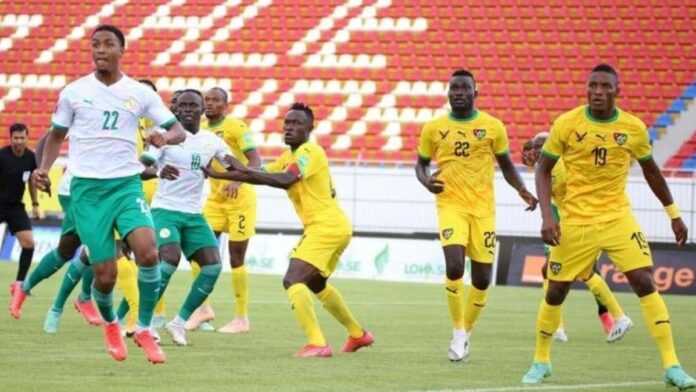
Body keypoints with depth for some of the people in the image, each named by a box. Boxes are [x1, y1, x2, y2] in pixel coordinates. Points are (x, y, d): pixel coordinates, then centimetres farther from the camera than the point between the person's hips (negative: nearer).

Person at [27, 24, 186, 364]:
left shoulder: (140, 94, 3)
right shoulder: (73, 92, 3)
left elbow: (178, 130, 5)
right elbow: (57, 134, 15)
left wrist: (166, 138, -18)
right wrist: (44, 168, -2)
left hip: (127, 185, 1)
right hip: (86, 188, -1)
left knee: (148, 253, -24)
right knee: (105, 274, -6)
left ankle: (144, 329, -5)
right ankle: (110, 325, 28)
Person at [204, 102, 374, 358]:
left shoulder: (309, 152, -12)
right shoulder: (290, 156, 17)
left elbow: (286, 180, -29)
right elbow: (264, 175, 16)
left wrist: (246, 171, -30)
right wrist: (218, 175, 7)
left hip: (325, 227, -11)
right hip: (333, 227, 11)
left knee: (293, 281, -20)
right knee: (316, 284, 28)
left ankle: (317, 344, -30)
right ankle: (358, 334, 41)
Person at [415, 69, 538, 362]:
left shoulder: (493, 126, 2)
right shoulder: (434, 128, 2)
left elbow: (506, 165, 11)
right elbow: (421, 164, 13)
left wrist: (522, 190, -6)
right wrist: (426, 181, -10)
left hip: (483, 208, 1)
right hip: (451, 205, -1)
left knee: (482, 277, 3)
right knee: (454, 266, -21)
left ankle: (466, 333, 26)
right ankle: (458, 333, -4)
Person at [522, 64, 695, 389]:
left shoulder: (634, 128, -3)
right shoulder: (566, 124, -8)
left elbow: (651, 171, 13)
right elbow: (543, 170, -1)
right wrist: (547, 216, -13)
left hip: (617, 217, 1)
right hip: (575, 221, -1)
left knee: (645, 283, -12)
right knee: (556, 291, 4)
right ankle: (541, 361, 26)